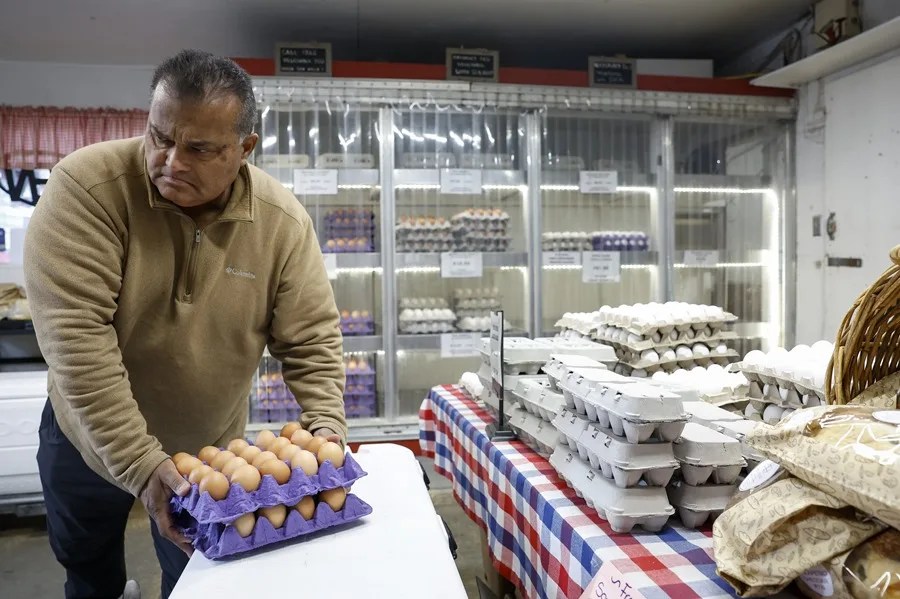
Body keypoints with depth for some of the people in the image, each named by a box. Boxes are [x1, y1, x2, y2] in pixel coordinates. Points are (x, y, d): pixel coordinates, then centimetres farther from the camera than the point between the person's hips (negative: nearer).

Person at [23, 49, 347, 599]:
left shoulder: (284, 222, -18)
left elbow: (312, 340, -12)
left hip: (209, 450, 0)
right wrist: (140, 464, -32)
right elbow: (74, 336, -29)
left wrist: (326, 427, -25)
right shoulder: (87, 187, -25)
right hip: (89, 440, 1)